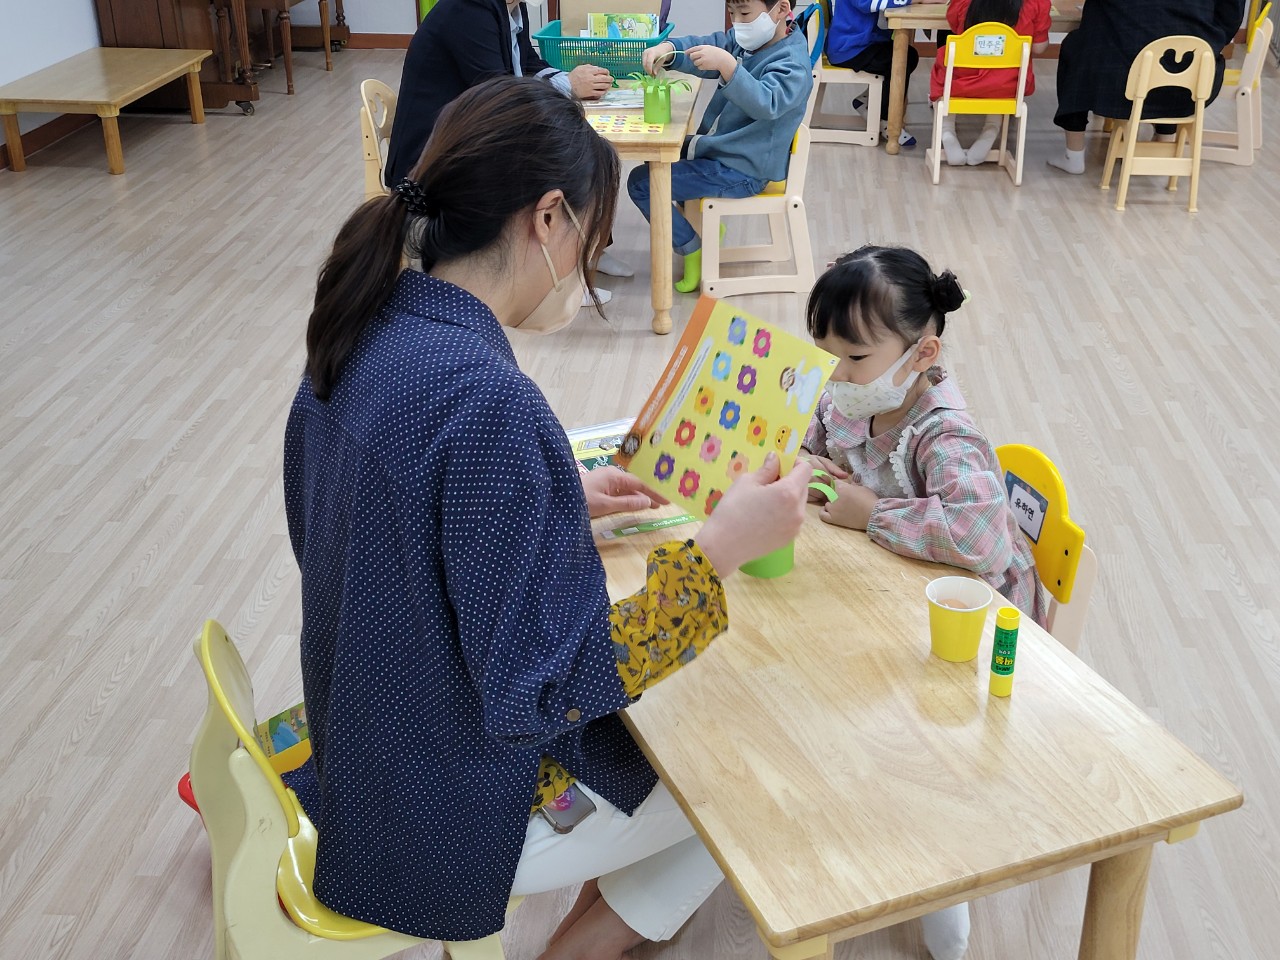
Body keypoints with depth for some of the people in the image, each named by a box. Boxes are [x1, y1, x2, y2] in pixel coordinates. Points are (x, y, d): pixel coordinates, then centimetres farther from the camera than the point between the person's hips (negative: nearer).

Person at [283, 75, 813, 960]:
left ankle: (619, 889, 39)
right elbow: (537, 689, -28)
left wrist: (562, 500, 9)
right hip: (459, 811, -8)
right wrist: (719, 549, -24)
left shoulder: (369, 331, -5)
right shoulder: (488, 399, -33)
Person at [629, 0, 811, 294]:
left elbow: (766, 104, -41)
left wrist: (726, 64, -53)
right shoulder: (747, 41, 1)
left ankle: (694, 250, 5)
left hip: (740, 171, -10)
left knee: (640, 183, -9)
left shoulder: (792, 63, -24)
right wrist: (667, 49, -26)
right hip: (720, 148, 10)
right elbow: (701, 46, -5)